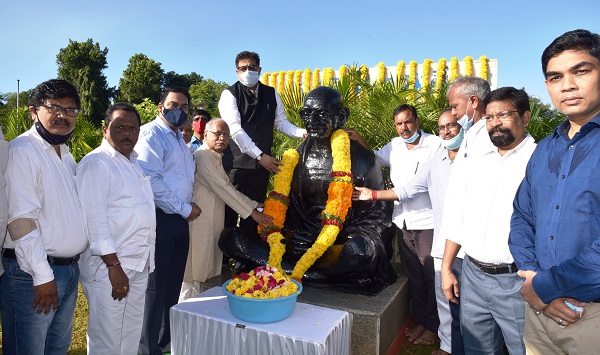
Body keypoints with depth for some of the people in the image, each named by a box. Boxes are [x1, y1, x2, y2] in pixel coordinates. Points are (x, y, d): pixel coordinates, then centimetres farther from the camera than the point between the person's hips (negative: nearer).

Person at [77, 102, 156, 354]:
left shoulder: (134, 162, 15)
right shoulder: (96, 163, -11)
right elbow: (94, 218, -18)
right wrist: (114, 266, -20)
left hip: (139, 266, 8)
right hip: (109, 268, -8)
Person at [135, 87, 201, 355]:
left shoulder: (180, 139, 18)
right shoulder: (152, 134, -10)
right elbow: (151, 179, -21)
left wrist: (190, 205, 10)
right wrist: (185, 209, -14)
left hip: (180, 220, 8)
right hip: (160, 219, -8)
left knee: (173, 285, 16)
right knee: (155, 287, 2)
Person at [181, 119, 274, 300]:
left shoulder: (216, 159, 16)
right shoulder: (201, 157, -16)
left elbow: (229, 188, 17)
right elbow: (222, 189, -19)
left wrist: (255, 205, 10)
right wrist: (252, 213, -16)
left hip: (212, 223, 9)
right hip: (199, 222, -9)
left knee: (201, 269, 17)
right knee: (192, 271, 1)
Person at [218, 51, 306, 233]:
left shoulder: (271, 94, 11)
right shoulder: (229, 94, -4)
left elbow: (281, 122, 10)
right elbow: (235, 129, -13)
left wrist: (303, 132, -10)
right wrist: (260, 156, -19)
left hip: (262, 162, 4)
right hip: (235, 162, -4)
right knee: (229, 209, -1)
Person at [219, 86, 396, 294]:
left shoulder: (361, 158, -2)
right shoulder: (297, 157, 8)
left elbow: (378, 215, -2)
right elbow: (283, 205, 13)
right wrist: (287, 236, -9)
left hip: (344, 241, -3)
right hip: (300, 240, 4)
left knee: (360, 250, -41)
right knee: (229, 238, -13)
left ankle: (289, 271, -21)